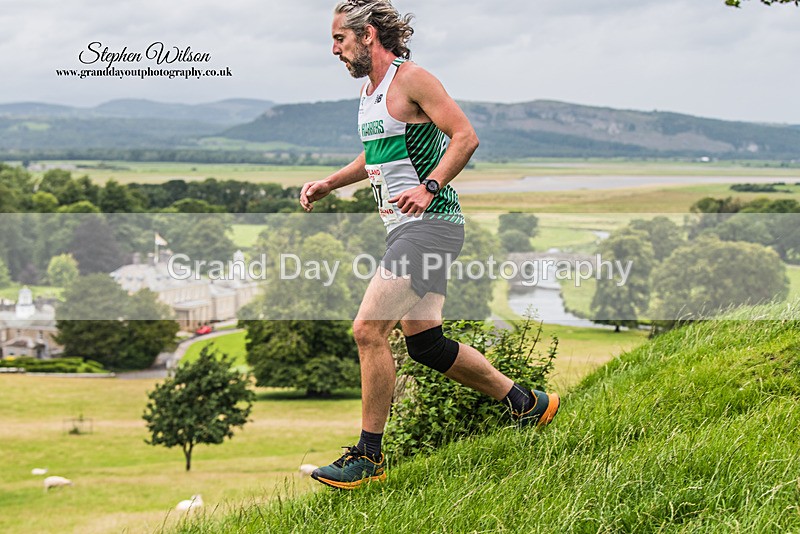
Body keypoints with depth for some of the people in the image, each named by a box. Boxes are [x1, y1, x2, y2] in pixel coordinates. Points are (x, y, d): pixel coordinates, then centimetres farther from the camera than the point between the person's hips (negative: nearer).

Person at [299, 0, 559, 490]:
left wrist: (430, 187, -27)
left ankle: (369, 457, -8)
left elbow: (465, 137, -16)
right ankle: (525, 403, 28)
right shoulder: (369, 90, 17)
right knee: (424, 343, 13)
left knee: (368, 329, -16)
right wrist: (328, 184, 20)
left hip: (430, 224, -10)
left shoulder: (412, 79, -10)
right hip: (405, 229, 10)